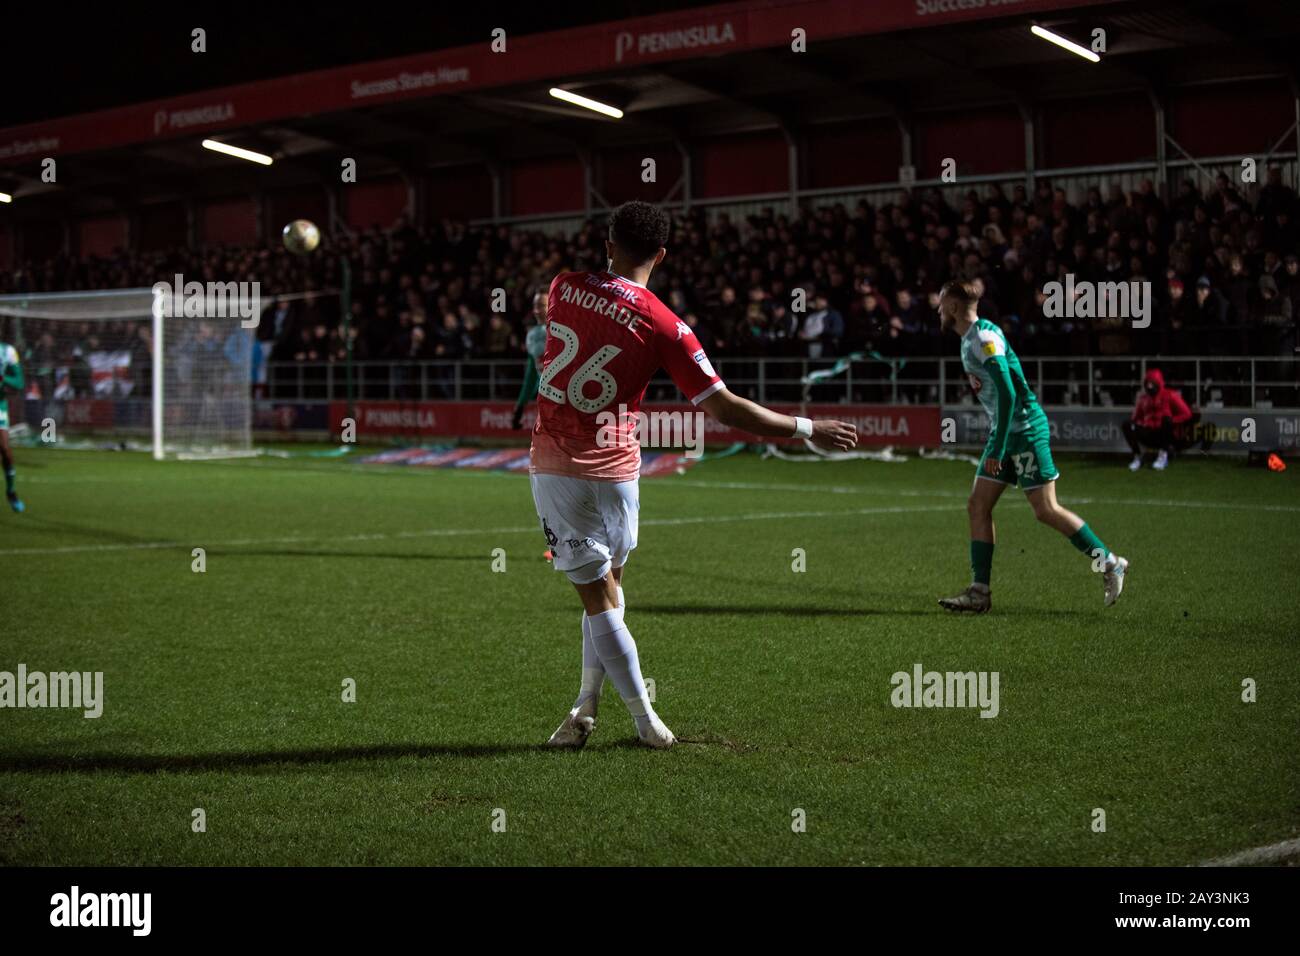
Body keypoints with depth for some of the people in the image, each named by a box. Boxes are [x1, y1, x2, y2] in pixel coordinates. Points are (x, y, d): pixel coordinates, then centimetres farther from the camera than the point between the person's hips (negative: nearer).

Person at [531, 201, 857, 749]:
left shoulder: (565, 288, -2)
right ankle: (586, 707, 20)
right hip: (614, 471, -1)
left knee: (599, 597, 4)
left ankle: (645, 719, 7)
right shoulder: (665, 327, -9)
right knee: (607, 590, 18)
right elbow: (726, 410, -9)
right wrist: (807, 431, 0)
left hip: (554, 468, 1)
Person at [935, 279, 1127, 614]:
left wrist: (997, 448, -23)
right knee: (977, 507, 3)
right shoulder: (970, 340, 14)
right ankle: (979, 592, 3)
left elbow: (1007, 392, -24)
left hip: (1025, 429, -10)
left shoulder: (985, 338, -17)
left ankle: (1110, 563, 5)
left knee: (1046, 511, -8)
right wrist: (995, 444, 24)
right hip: (1004, 432, 10)